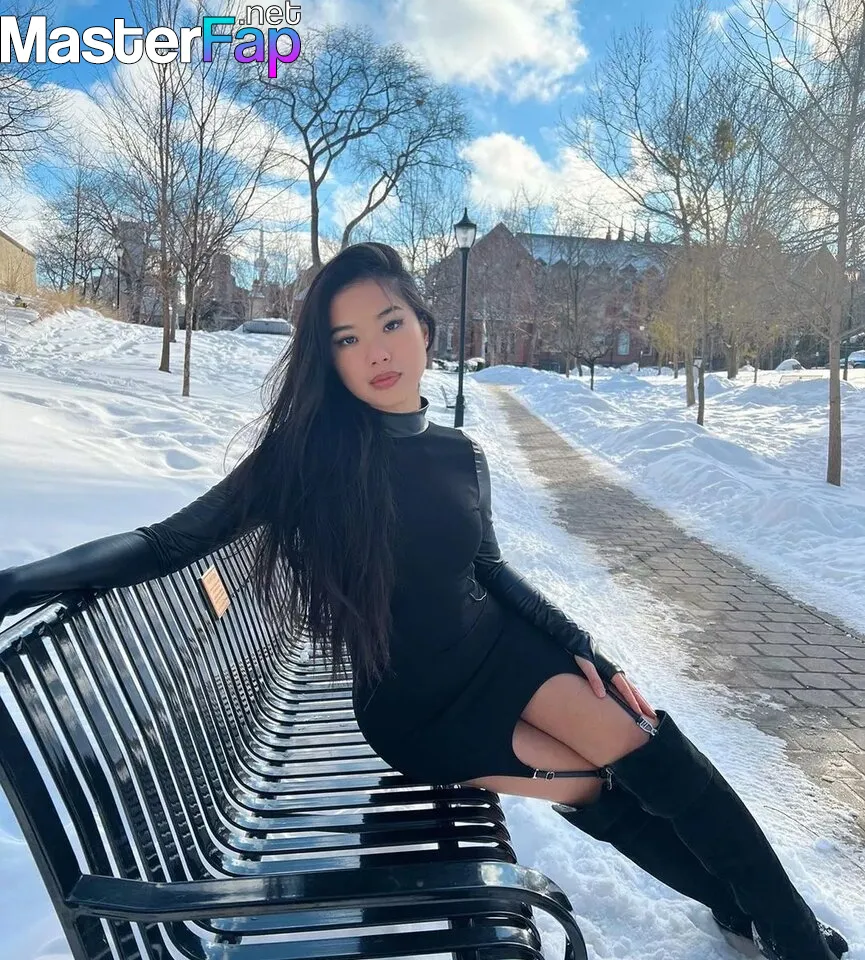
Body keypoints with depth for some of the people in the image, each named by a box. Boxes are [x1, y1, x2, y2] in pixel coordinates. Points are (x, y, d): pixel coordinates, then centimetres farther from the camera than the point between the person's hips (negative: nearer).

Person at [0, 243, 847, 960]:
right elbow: (170, 545, -19)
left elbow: (491, 572, 6)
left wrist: (587, 651, 0)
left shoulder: (460, 454, -5)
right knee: (604, 787, -8)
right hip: (409, 710, -3)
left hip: (501, 651, 3)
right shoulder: (308, 453, -18)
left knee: (651, 755, -13)